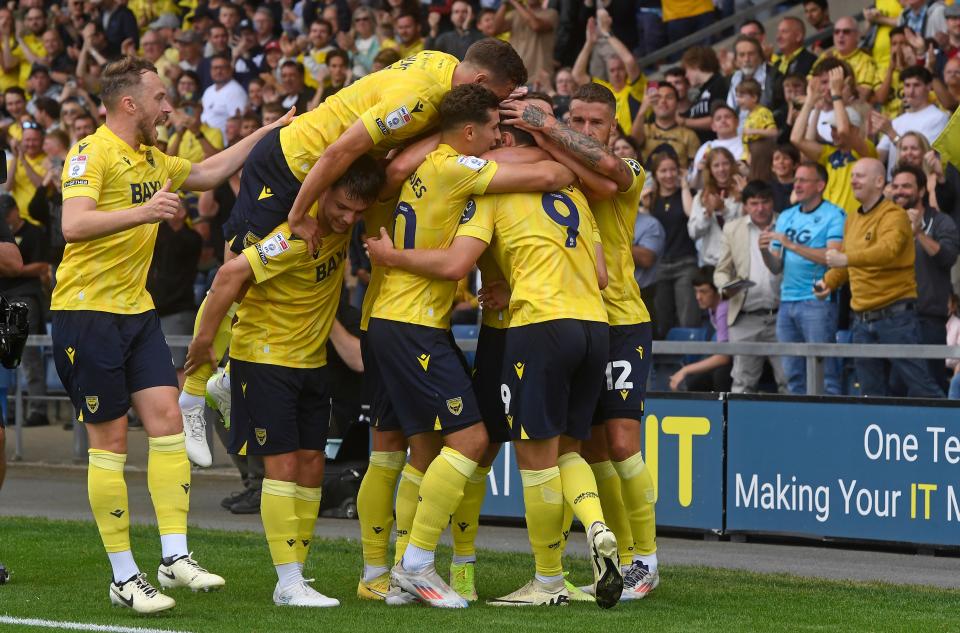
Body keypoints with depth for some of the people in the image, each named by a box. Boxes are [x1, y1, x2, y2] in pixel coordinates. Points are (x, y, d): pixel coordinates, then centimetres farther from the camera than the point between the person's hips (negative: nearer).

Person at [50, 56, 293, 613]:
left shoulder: (152, 160, 14)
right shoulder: (92, 153, -13)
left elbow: (207, 173, 31)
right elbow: (74, 224, -27)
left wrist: (268, 133, 24)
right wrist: (143, 212, -37)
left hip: (137, 310, 8)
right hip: (87, 311, -8)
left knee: (166, 416, -5)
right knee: (110, 438, -4)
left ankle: (175, 556, -4)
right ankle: (124, 577, 1)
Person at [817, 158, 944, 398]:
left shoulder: (894, 215, -10)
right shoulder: (852, 219, 15)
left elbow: (888, 250, -29)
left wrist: (847, 259, -41)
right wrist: (828, 281, 7)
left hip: (895, 317, -7)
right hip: (862, 320, 7)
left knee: (920, 387, -7)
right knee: (871, 393, 9)